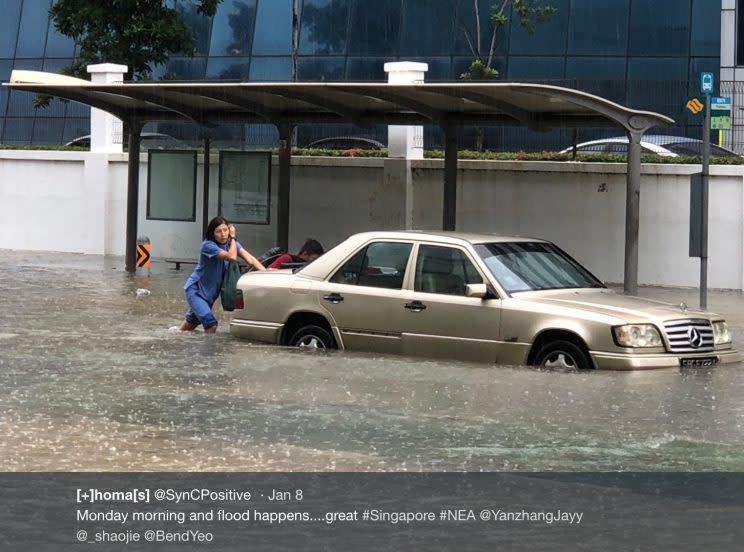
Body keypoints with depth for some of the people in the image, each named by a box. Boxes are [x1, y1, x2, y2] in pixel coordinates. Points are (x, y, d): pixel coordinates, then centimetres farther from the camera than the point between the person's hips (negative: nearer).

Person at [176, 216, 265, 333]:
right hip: (195, 289, -7)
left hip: (210, 292, 7)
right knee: (211, 324, -24)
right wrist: (233, 238, -25)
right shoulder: (208, 245, -25)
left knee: (192, 321, 25)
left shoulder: (231, 244, -6)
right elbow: (231, 257, -38)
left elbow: (250, 259, -17)